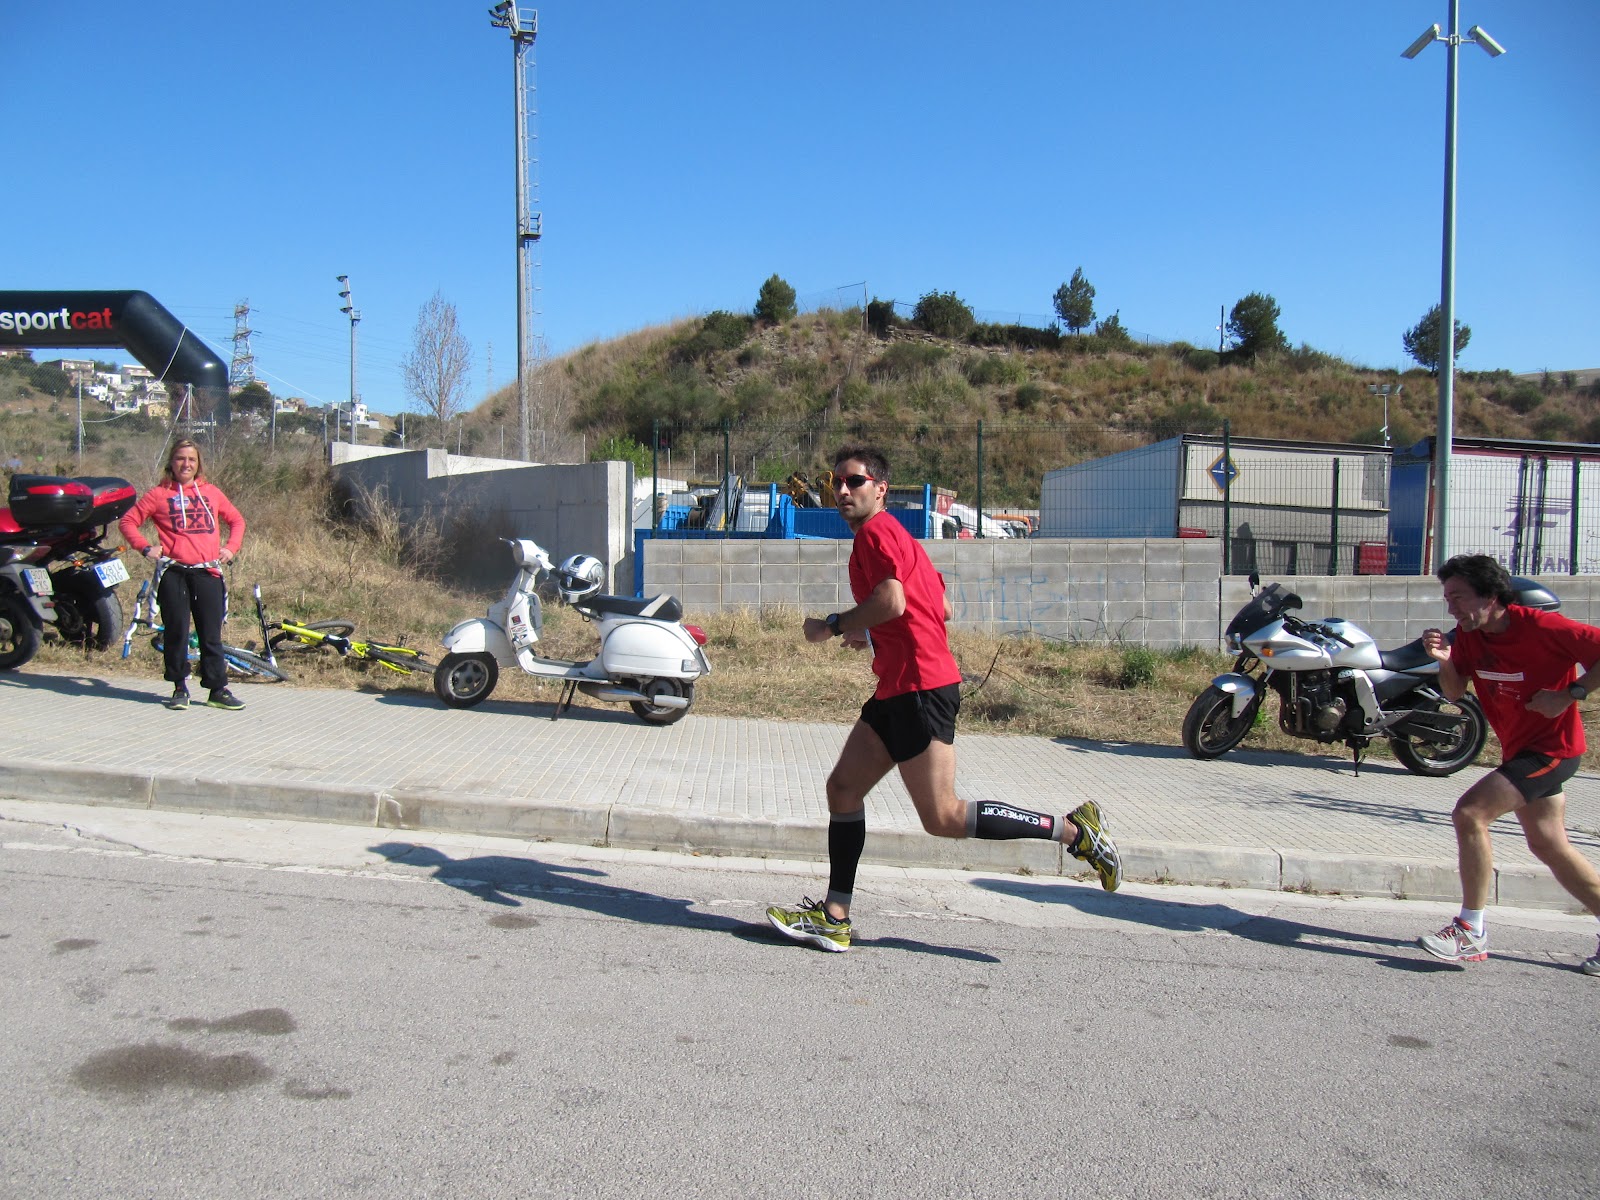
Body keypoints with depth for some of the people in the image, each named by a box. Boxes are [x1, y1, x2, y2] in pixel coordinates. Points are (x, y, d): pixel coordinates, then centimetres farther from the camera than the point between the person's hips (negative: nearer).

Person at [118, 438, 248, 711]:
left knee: (211, 634, 3)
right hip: (174, 573, -1)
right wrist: (145, 548, -4)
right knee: (176, 632, 3)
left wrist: (231, 548, 7)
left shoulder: (211, 492, 13)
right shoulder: (159, 494, 7)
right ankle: (180, 688, 15)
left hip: (208, 573, 1)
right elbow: (128, 521, 9)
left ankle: (218, 690, 8)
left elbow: (236, 520, 22)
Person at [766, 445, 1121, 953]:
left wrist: (833, 625, -10)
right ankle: (833, 918, 12)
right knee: (843, 787, 9)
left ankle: (1073, 829, 0)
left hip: (920, 688, -11)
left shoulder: (876, 531, -8)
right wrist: (871, 633, 23)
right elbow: (942, 607, 24)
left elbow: (891, 601, -24)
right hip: (899, 689, 11)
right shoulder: (896, 535, 22)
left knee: (943, 818, -8)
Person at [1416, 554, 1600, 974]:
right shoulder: (1469, 635, -1)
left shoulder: (1542, 627, -22)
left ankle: (1472, 932, -11)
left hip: (1551, 746, -9)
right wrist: (1445, 662, -17)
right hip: (1519, 748, 9)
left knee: (1470, 812, -19)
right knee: (1549, 846, 16)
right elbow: (1455, 692, 2)